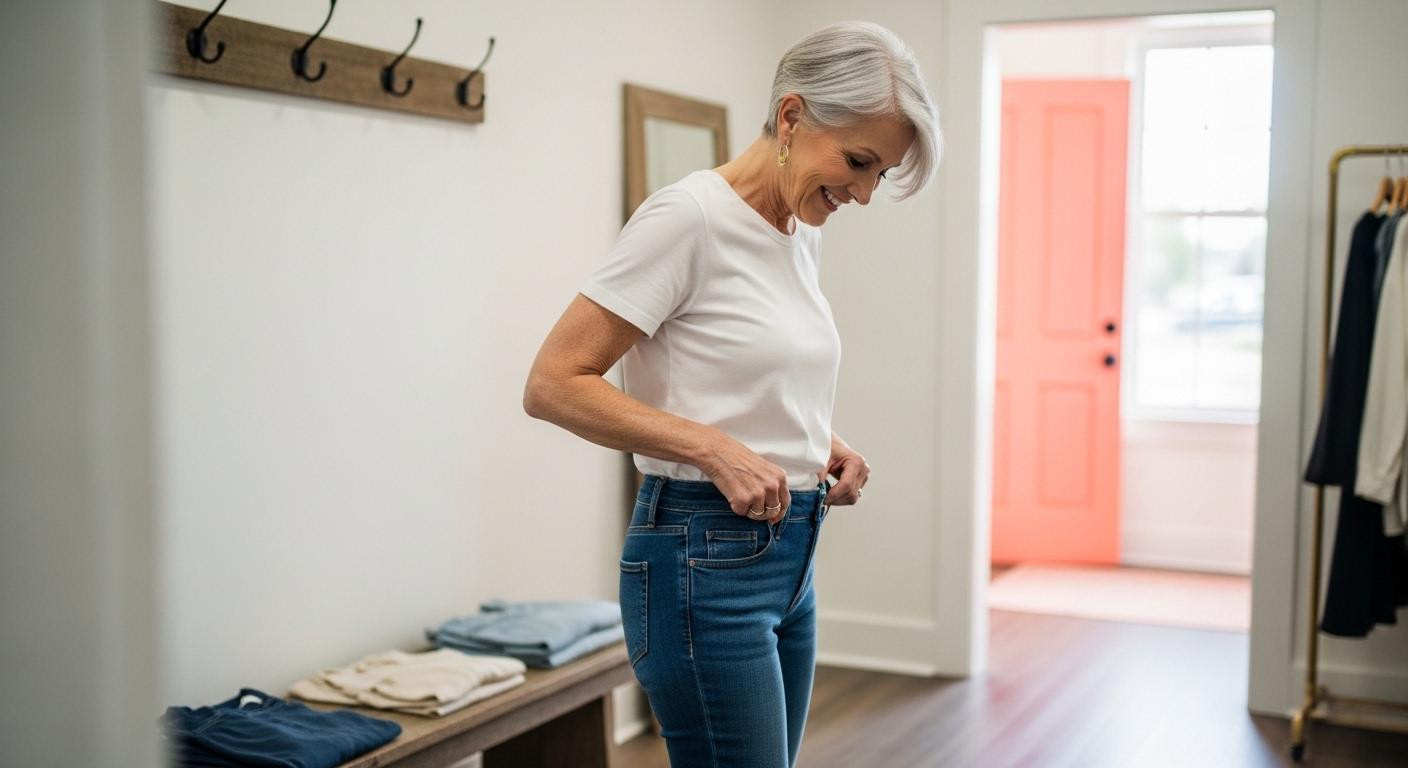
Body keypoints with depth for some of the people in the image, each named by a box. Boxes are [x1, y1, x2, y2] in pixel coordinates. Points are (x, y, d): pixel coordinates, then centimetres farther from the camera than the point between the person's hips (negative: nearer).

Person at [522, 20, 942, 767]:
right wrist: (714, 447, -22)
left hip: (790, 556, 9)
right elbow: (553, 384, -17)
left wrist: (822, 441, 5)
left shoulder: (804, 233, 10)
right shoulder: (688, 216, -16)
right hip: (706, 562, -9)